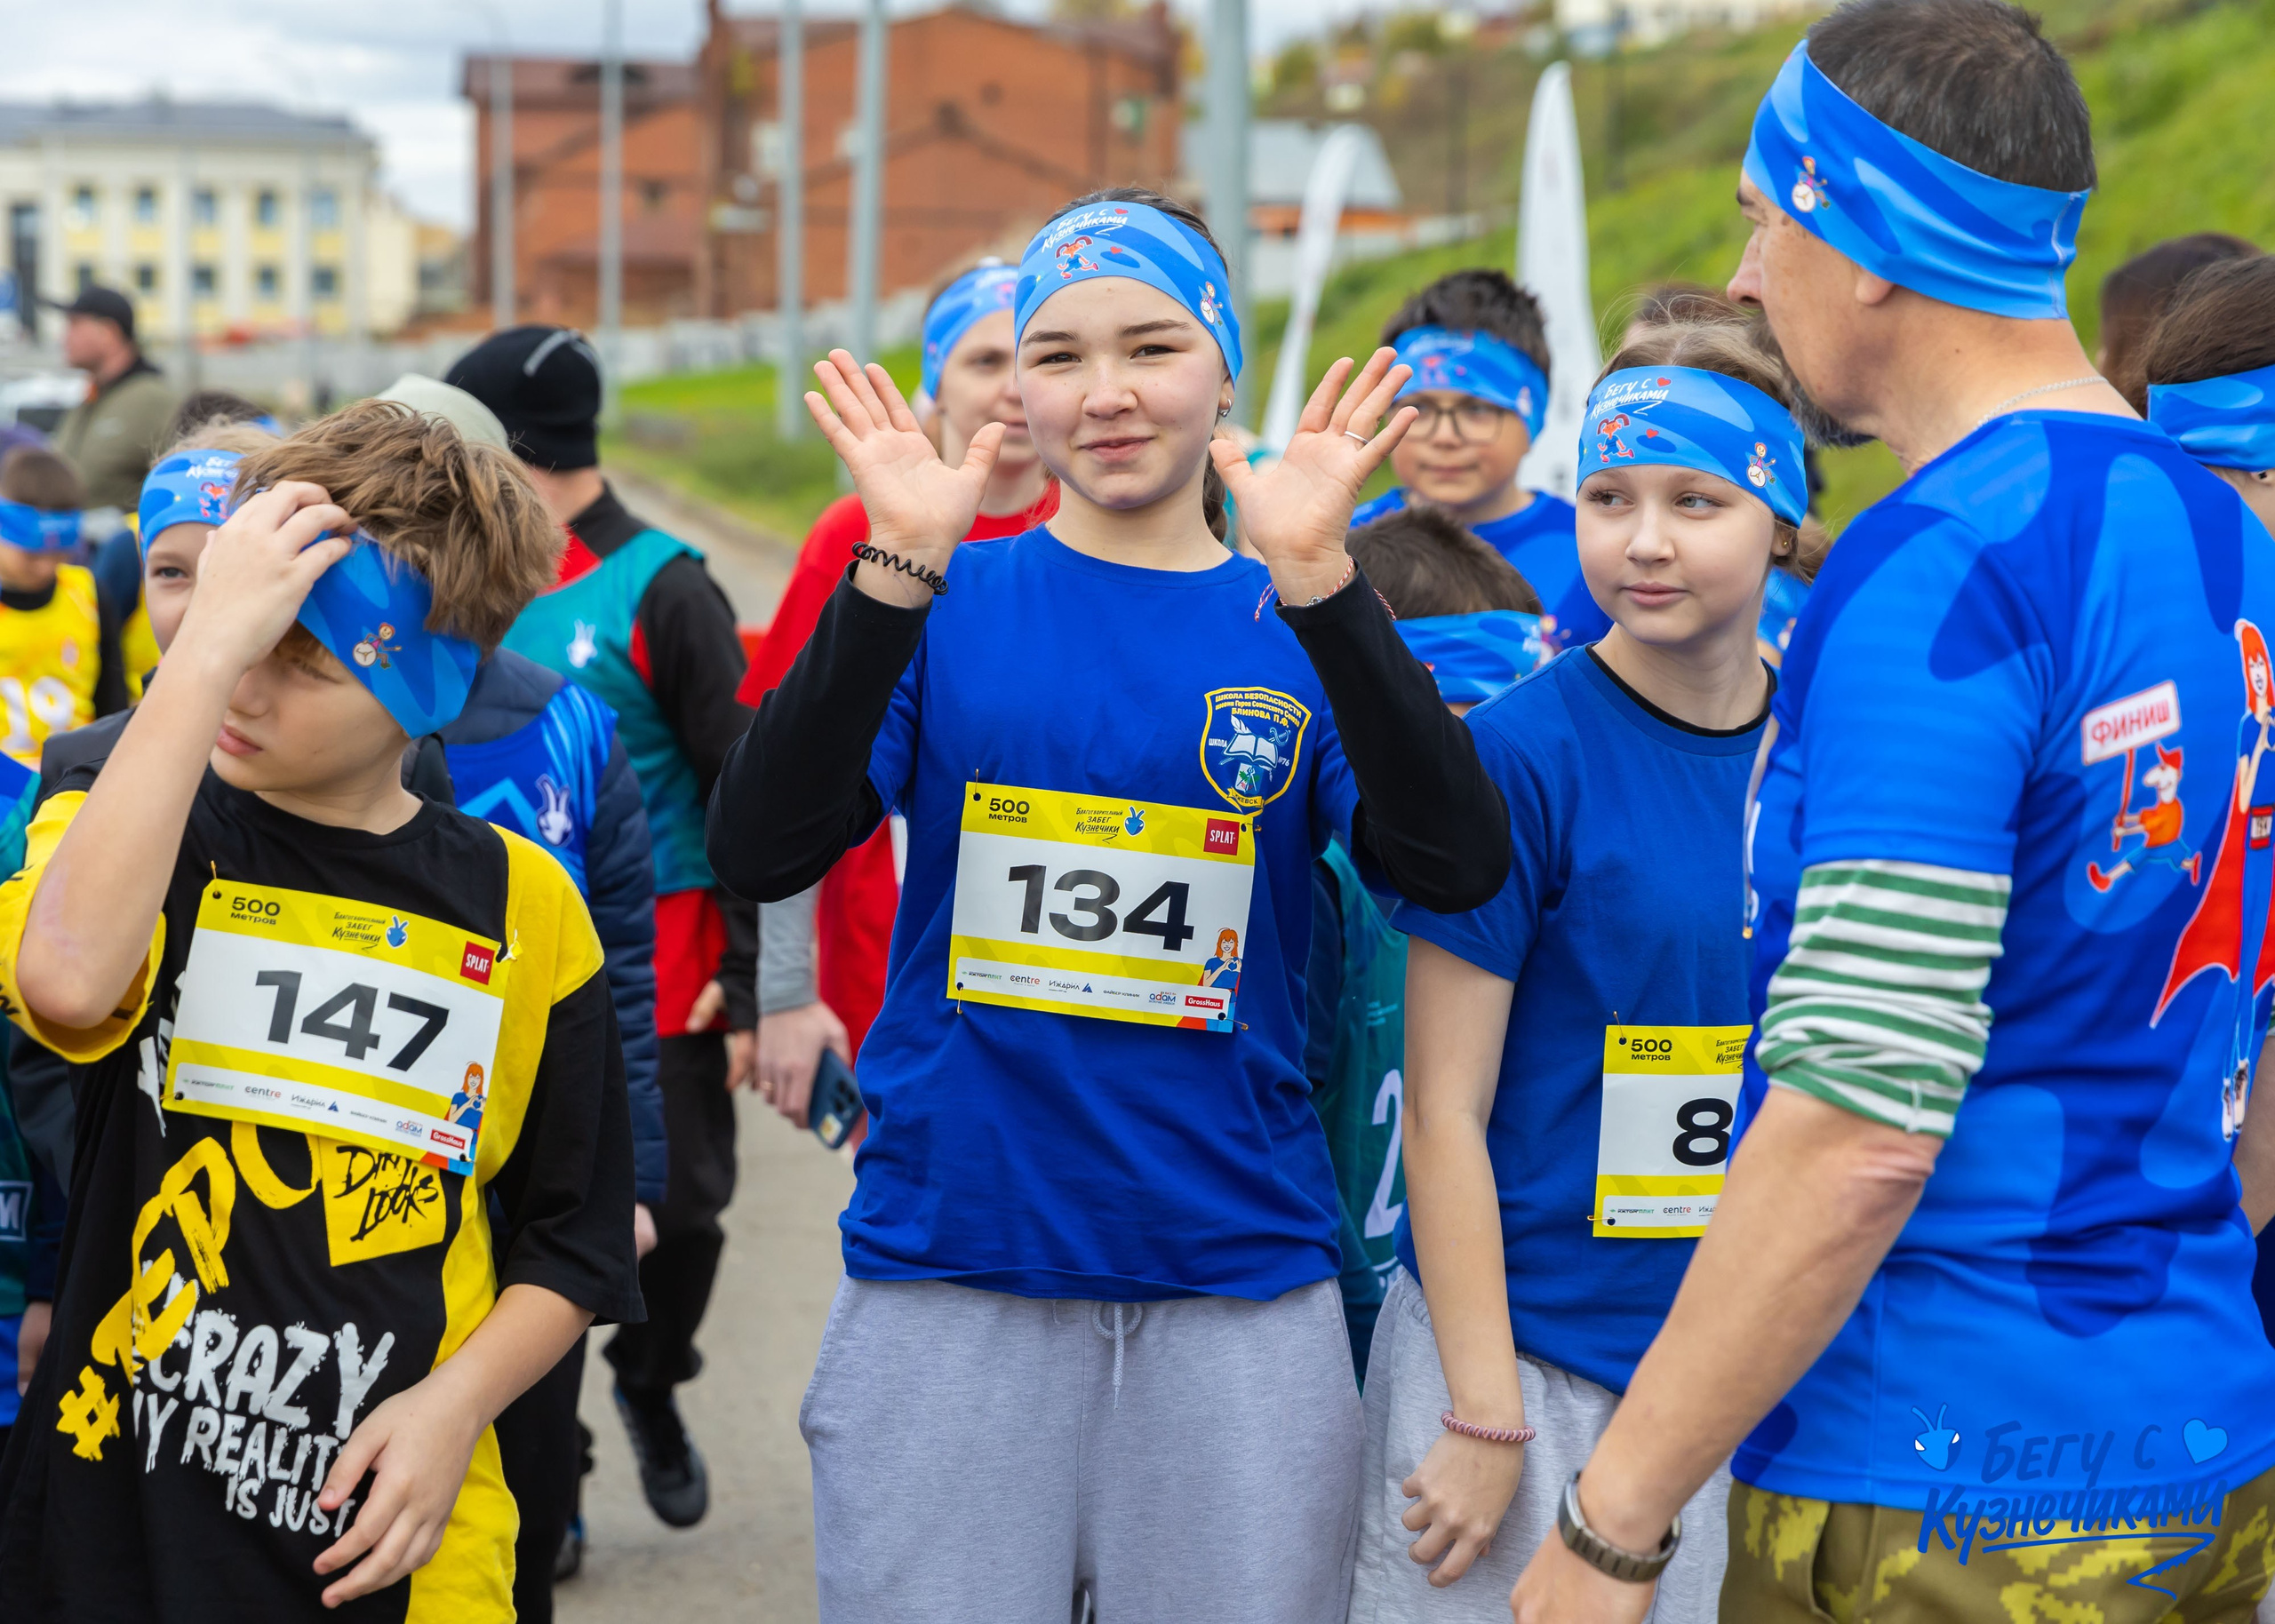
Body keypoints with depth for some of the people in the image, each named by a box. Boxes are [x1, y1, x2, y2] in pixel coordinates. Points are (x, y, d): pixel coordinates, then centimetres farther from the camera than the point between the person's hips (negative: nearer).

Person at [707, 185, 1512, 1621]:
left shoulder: (1301, 629, 5)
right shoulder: (952, 606, 4)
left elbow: (1456, 865, -12)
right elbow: (760, 853, -10)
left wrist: (1317, 578, -23)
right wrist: (899, 571, -21)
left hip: (1238, 1280, 1)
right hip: (947, 1272, 0)